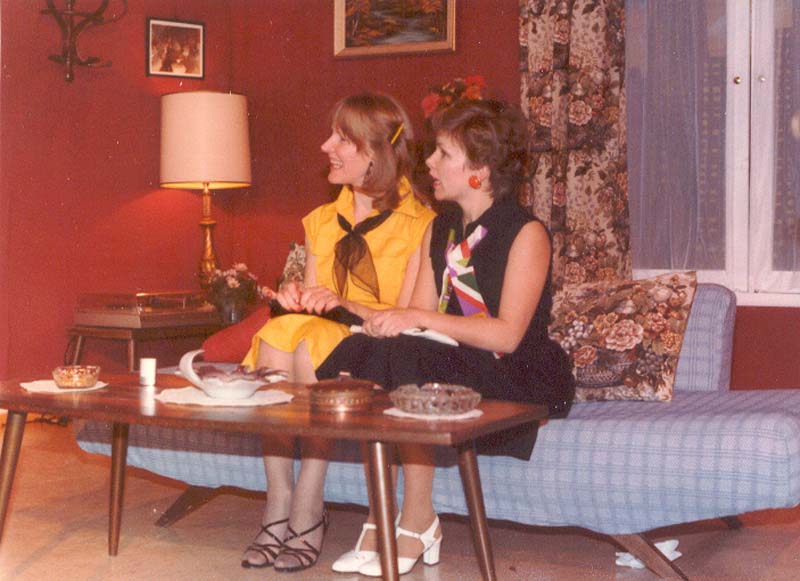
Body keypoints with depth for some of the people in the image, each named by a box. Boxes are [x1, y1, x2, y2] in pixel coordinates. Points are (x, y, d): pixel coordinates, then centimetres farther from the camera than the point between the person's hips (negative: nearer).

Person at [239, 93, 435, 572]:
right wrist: (295, 299, -8)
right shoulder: (322, 222, 17)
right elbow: (312, 301, 15)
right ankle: (278, 506, -30)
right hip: (318, 340, 5)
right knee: (277, 331, -28)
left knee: (312, 342, -35)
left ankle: (307, 515, -31)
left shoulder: (420, 225, -3)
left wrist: (344, 305, -24)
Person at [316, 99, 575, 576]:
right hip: (456, 366, 7)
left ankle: (418, 524, -19)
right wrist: (386, 320, -16)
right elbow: (420, 314, 6)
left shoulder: (526, 234, -10)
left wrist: (421, 320, -24)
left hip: (521, 379, -7)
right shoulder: (440, 230, 14)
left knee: (406, 358, -31)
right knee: (360, 350, -19)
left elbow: (507, 334, -20)